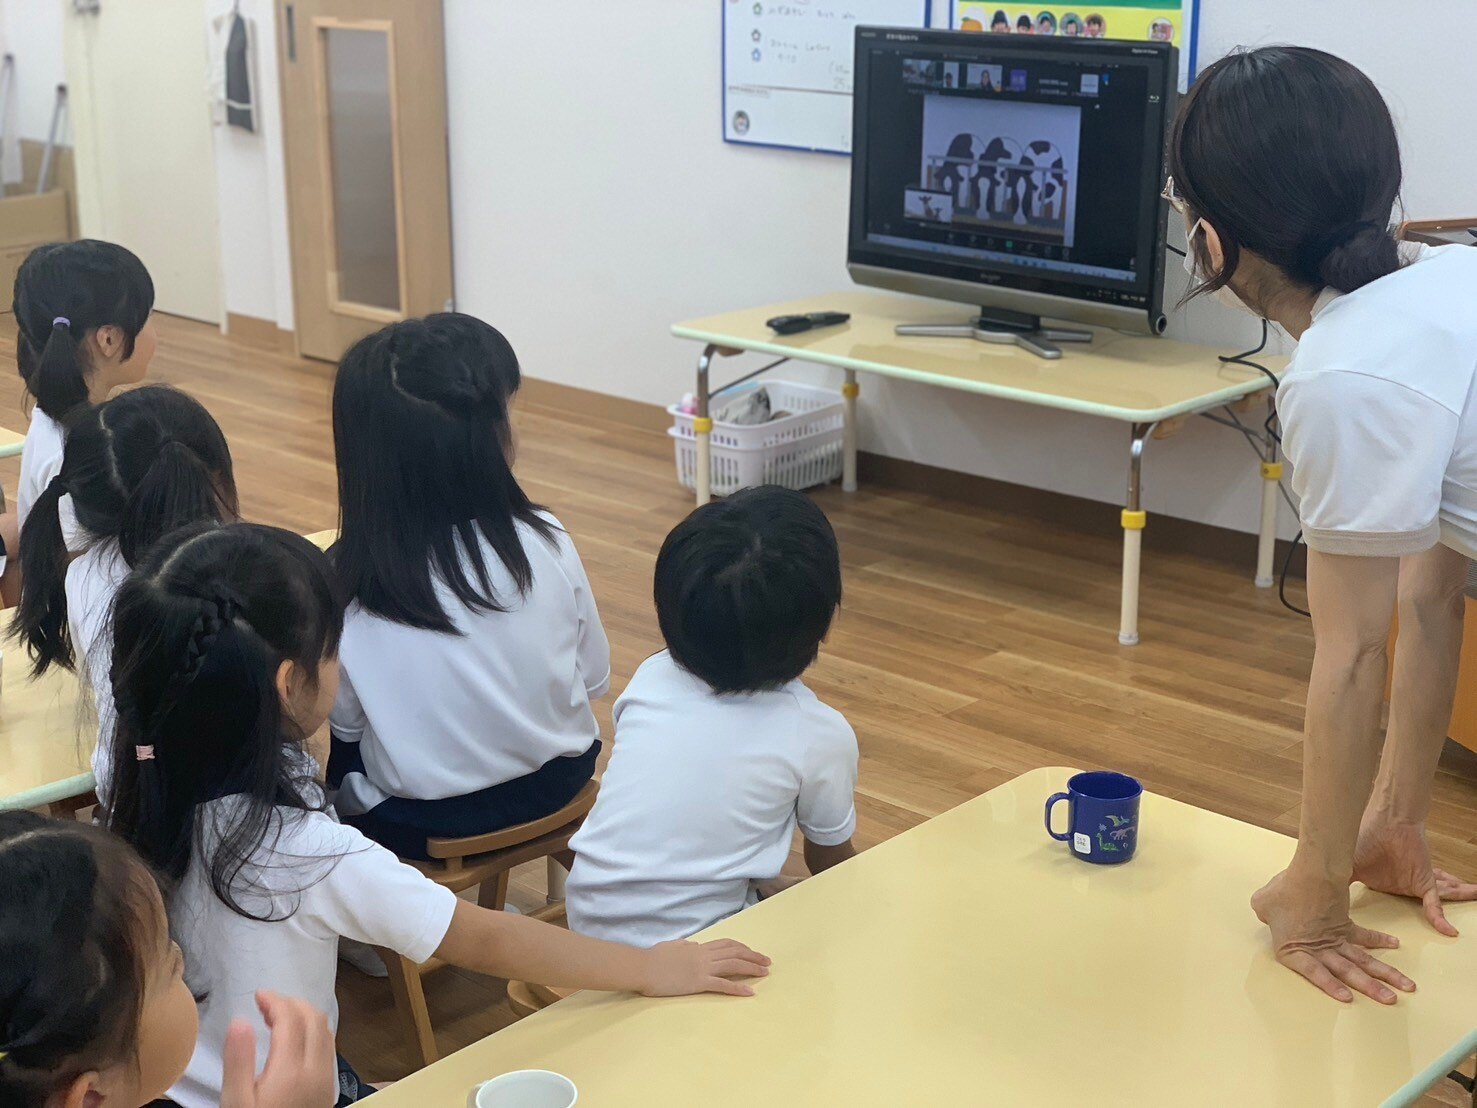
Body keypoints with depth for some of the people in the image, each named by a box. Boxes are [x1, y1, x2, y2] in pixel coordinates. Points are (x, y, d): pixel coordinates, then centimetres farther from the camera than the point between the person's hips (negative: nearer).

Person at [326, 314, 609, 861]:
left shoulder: (344, 586, -22)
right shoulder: (547, 543, -19)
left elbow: (347, 722, -8)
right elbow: (594, 678, -4)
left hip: (424, 826, -2)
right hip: (557, 786, 3)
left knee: (342, 757, 31)